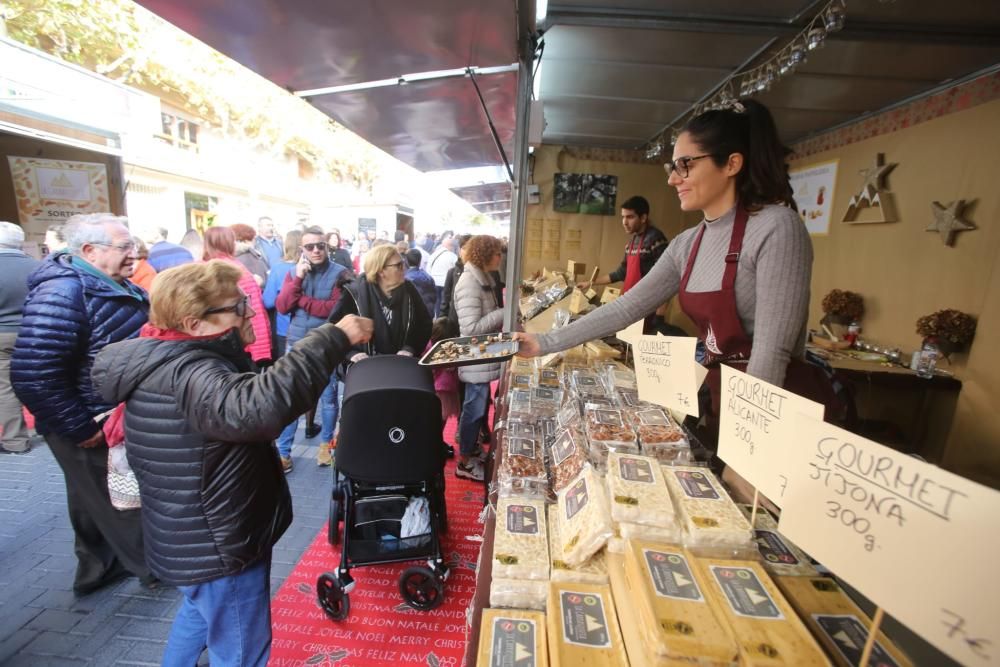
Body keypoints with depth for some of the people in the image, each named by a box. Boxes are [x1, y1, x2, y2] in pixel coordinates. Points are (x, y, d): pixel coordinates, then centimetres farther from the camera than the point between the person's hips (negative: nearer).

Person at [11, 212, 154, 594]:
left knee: (98, 501, 24)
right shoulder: (63, 291, -24)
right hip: (99, 429, -9)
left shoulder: (115, 286, 6)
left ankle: (100, 567, 42)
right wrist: (82, 429, -22)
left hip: (123, 417, 9)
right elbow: (33, 376, -29)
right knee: (118, 504, 11)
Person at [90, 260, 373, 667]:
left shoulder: (167, 361, 3)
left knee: (199, 612, 36)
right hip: (217, 548, -10)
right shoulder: (187, 374, -32)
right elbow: (261, 405, -52)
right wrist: (335, 339, -48)